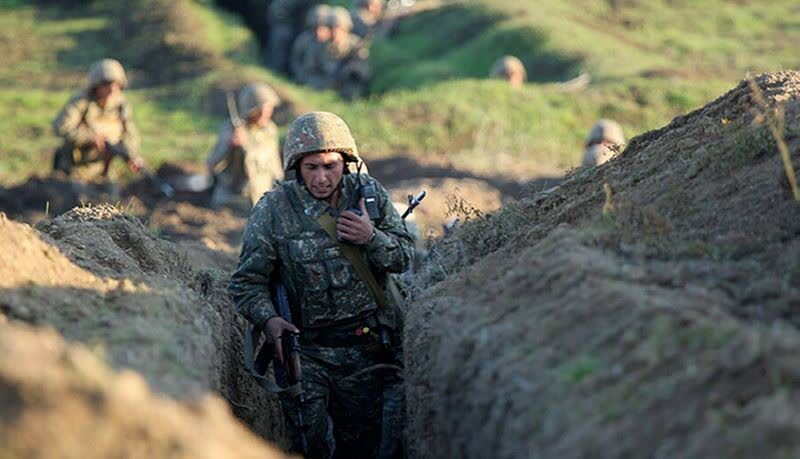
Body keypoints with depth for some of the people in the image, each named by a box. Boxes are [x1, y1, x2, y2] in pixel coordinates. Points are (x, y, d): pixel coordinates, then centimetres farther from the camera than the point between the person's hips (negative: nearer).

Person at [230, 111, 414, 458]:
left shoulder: (369, 193, 1)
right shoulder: (273, 209, -7)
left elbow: (404, 257, 7)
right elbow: (247, 281, -4)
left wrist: (372, 238, -14)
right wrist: (269, 319, -23)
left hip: (365, 350, 3)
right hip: (305, 348, -2)